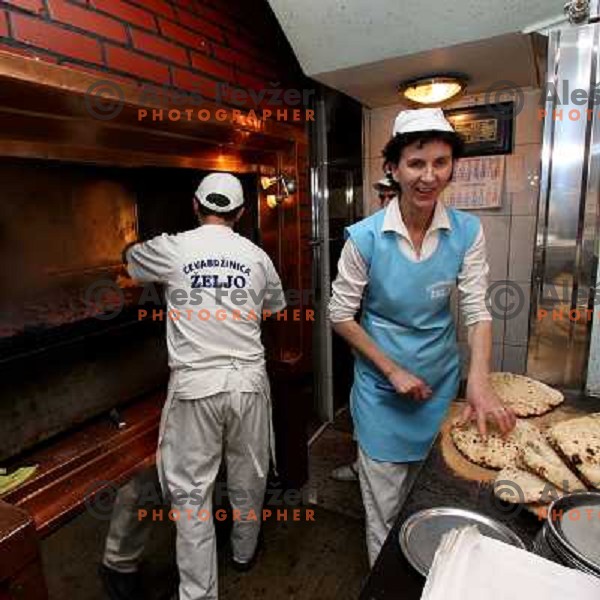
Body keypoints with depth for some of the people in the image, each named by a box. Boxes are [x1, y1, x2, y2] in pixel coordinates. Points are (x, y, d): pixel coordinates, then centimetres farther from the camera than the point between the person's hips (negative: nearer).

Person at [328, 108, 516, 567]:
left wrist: (479, 382, -20)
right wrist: (393, 371, -12)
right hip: (382, 388, -2)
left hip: (441, 382, 3)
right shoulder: (365, 236, -15)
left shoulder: (467, 231, -8)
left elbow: (477, 310, -6)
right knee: (385, 510, 11)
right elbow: (341, 315, -9)